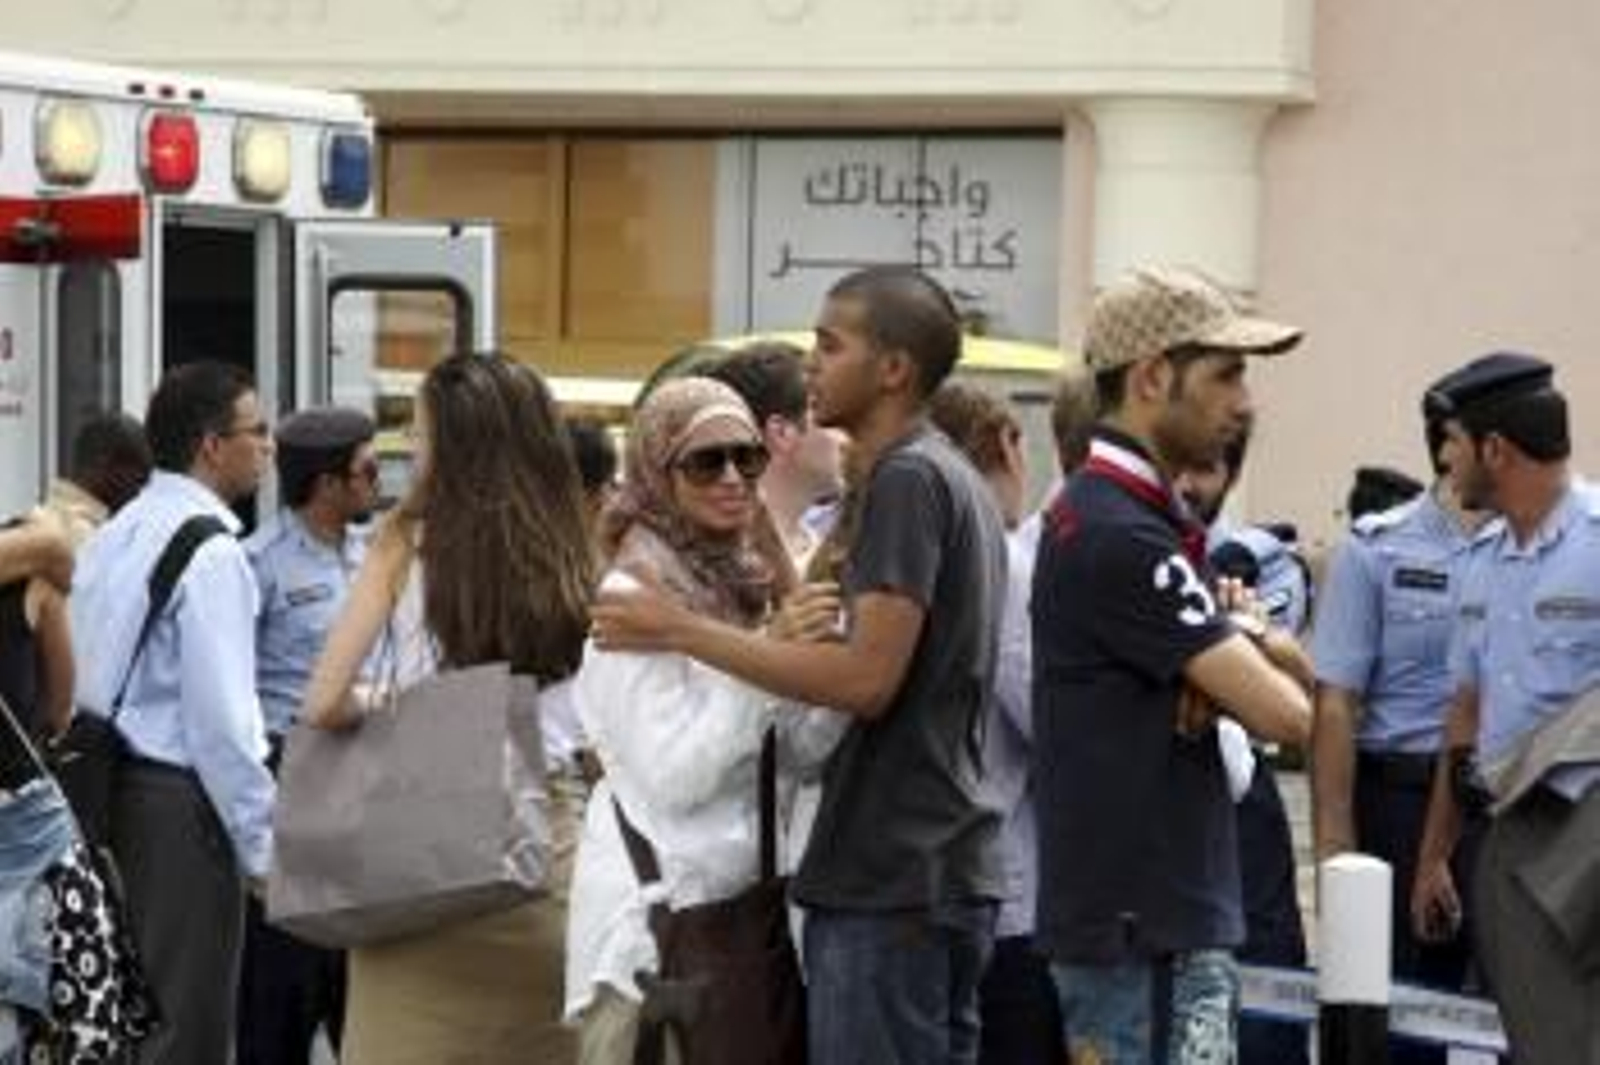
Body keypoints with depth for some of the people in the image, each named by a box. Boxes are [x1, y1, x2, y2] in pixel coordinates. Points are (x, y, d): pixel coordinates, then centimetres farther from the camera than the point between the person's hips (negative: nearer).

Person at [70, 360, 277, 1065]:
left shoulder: (114, 534, 12)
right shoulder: (209, 549, -15)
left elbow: (79, 671, 15)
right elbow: (221, 715, -20)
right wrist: (263, 842, -14)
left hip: (110, 786, 9)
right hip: (181, 796, -9)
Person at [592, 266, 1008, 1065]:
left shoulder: (906, 478, -13)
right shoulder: (952, 478, 18)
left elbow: (867, 678, -21)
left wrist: (683, 631, -17)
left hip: (893, 878, -10)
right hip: (933, 869, 10)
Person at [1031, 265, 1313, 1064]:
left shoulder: (1144, 517, 14)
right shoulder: (1117, 534, -19)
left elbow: (1294, 662, 14)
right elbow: (1285, 713, -20)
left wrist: (1239, 639, -9)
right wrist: (1249, 648, 3)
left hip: (1163, 912, 10)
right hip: (1141, 927, -10)